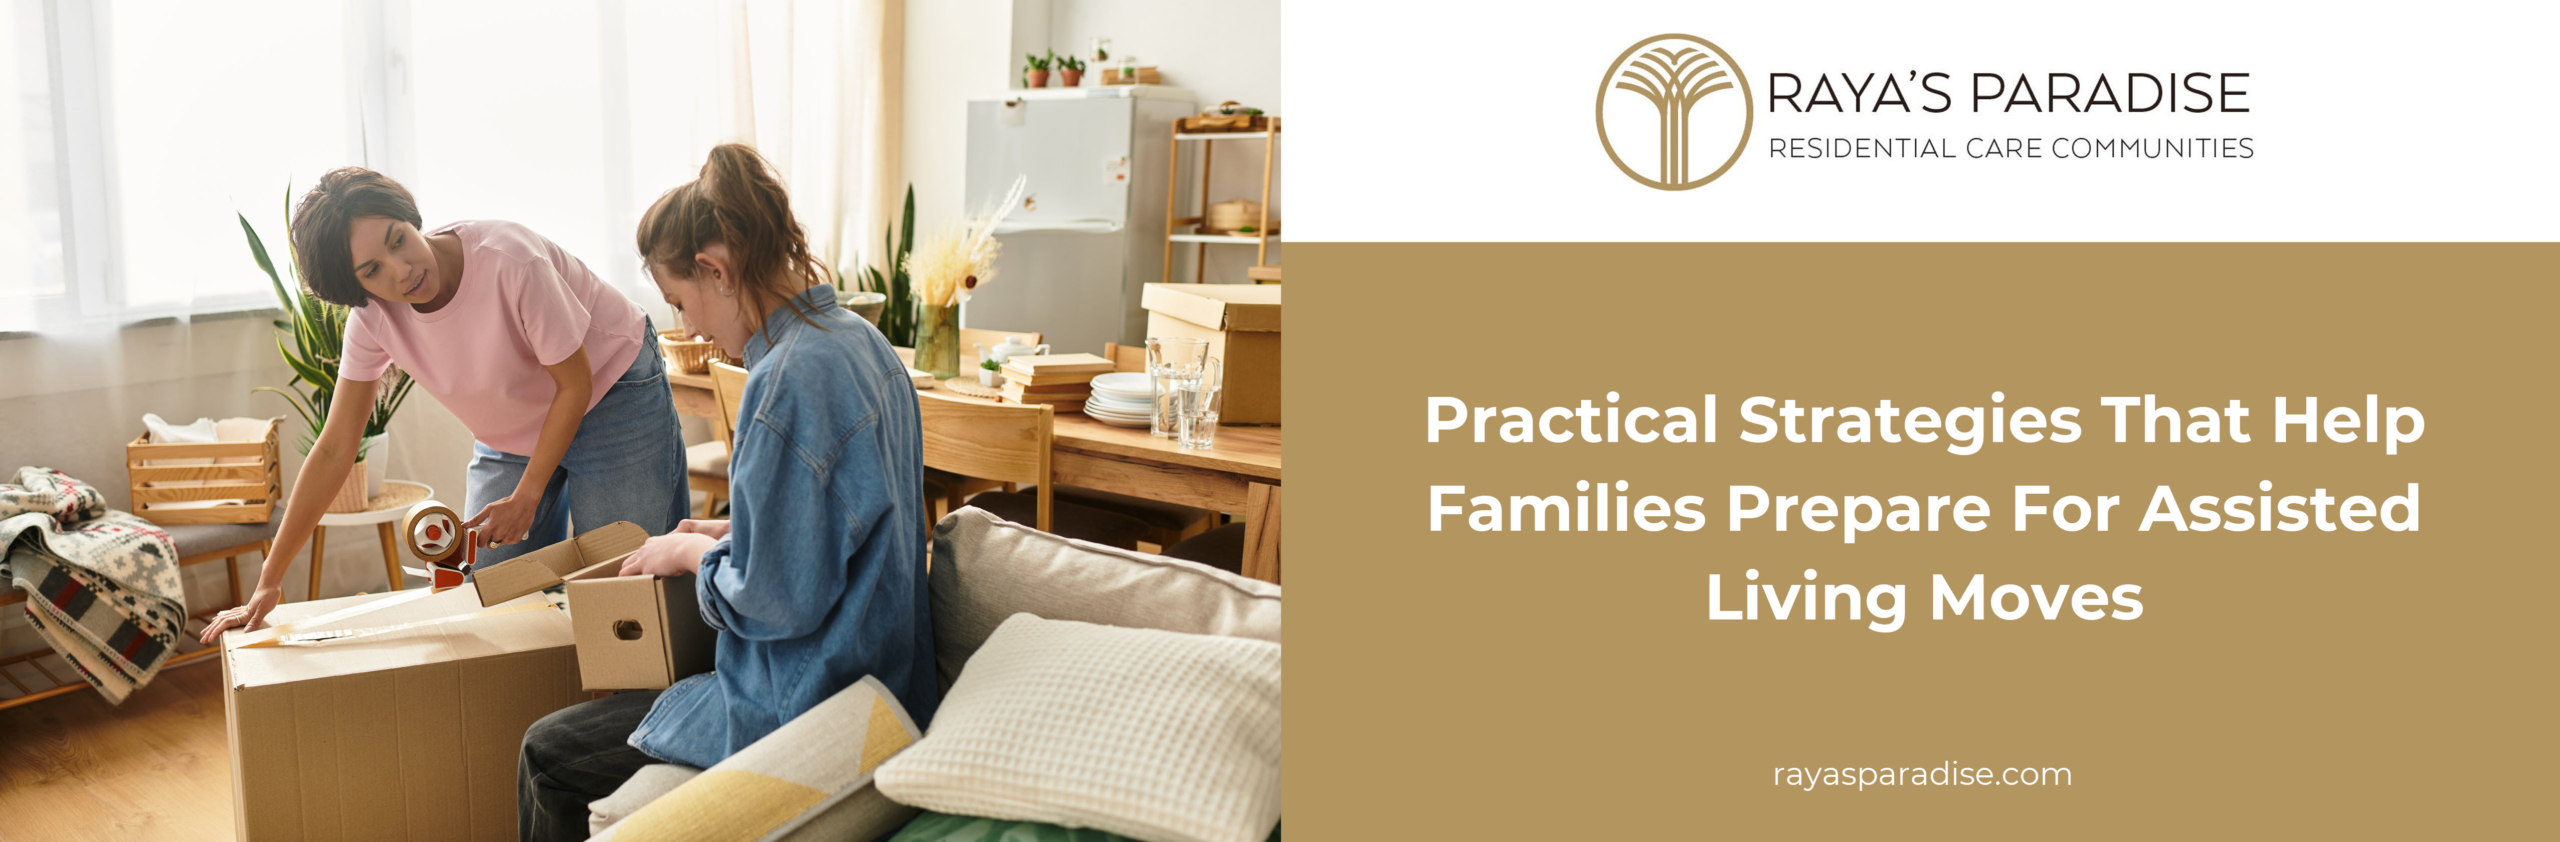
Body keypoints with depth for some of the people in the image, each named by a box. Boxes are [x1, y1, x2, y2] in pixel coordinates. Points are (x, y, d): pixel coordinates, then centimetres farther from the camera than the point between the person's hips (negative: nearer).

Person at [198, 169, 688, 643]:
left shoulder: (508, 261, -32)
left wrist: (526, 498, -20)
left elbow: (576, 382, -20)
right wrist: (270, 582, -8)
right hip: (510, 436, 5)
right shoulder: (372, 317, -16)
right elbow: (334, 450, -9)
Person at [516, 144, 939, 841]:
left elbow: (776, 601, -23)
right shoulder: (858, 339, 5)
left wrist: (692, 551, -6)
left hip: (810, 705, -10)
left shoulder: (789, 379, -26)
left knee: (547, 756, 5)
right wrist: (734, 531, 12)